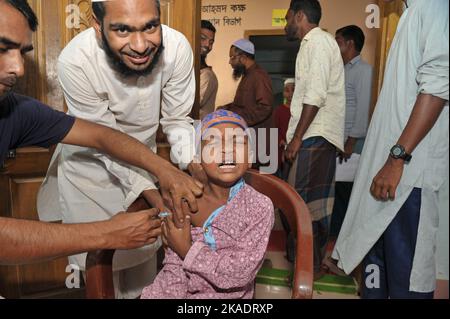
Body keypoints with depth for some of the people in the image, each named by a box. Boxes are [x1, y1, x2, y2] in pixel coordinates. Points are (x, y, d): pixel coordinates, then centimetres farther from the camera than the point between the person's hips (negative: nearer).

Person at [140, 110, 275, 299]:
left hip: (223, 295, -2)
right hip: (179, 291, 3)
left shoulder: (260, 208, -16)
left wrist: (187, 249, -18)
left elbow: (240, 273, -18)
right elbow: (174, 268, -3)